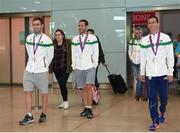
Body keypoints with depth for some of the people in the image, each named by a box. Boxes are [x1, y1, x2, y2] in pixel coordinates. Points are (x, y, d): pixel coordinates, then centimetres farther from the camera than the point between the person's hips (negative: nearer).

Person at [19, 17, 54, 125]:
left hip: (42, 71, -4)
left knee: (44, 92, 5)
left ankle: (44, 114, 19)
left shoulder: (47, 40, -7)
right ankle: (29, 116, 5)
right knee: (28, 92, 0)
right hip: (29, 70, 4)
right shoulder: (28, 38, 7)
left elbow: (50, 56, 1)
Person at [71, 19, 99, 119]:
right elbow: (73, 53, 13)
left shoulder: (93, 38, 2)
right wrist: (74, 65, 7)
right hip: (79, 67, 3)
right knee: (83, 88, 7)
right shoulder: (75, 39, 10)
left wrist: (95, 64, -2)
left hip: (90, 67, -3)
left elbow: (95, 52, 3)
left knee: (88, 87, -15)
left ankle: (89, 109, -11)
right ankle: (86, 107, 19)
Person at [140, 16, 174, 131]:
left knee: (164, 97, 6)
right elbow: (143, 57, 10)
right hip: (150, 74, 1)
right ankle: (155, 122, 7)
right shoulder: (144, 40, 6)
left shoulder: (165, 38, 0)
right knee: (152, 99, -1)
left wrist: (170, 72, -4)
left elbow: (170, 56, 0)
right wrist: (142, 72, 9)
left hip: (163, 73, -1)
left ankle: (162, 112, 36)